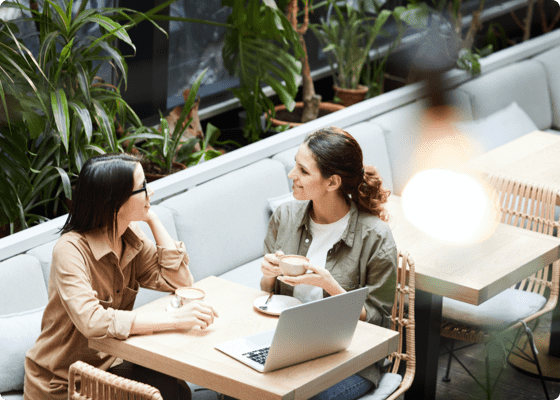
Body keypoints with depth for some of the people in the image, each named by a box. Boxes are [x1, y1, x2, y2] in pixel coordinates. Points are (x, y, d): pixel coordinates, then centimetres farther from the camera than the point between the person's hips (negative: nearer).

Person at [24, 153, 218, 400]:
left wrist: (152, 219, -7)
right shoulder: (71, 250, -23)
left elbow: (179, 281, -3)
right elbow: (92, 321, -36)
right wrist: (174, 318, -39)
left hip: (106, 365, 7)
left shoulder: (132, 239, 1)